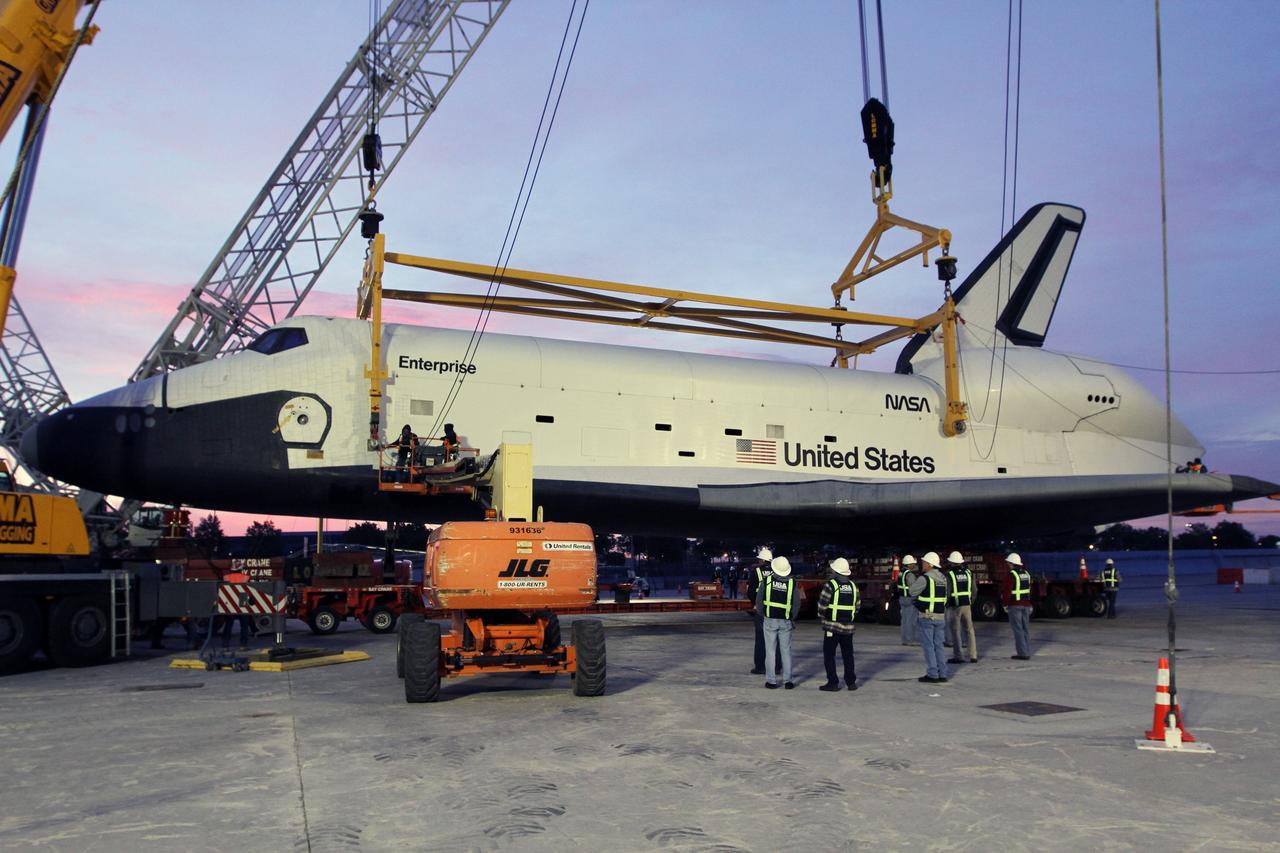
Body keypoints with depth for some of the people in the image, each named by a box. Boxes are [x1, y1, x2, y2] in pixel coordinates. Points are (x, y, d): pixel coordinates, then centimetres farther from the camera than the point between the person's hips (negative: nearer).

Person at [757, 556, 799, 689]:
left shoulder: (766, 581, -9)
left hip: (770, 620, -1)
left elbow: (759, 601, -4)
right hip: (786, 621, 1)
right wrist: (792, 618, 13)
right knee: (786, 650, 10)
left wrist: (762, 613, 13)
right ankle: (787, 680, 10)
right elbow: (796, 604, -1)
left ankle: (771, 681, 7)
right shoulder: (792, 583, -6)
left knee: (770, 650, 5)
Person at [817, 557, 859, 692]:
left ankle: (833, 683, 1)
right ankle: (851, 682, 17)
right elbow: (856, 606, 9)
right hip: (848, 626, 5)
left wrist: (822, 615, 6)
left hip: (832, 625, -5)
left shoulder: (830, 584, -11)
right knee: (848, 655, 14)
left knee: (829, 655, 3)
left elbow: (822, 605, -13)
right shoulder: (853, 586, 6)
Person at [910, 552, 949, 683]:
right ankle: (942, 675, 12)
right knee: (938, 645, 11)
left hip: (927, 616, -7)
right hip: (940, 615, 7)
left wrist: (913, 578, 13)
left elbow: (913, 591, -5)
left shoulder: (924, 578, -16)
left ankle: (932, 675, -1)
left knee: (928, 645, -1)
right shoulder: (943, 577, 8)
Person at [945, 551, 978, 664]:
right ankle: (973, 656, 12)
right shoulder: (968, 573, 4)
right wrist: (971, 602, 18)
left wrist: (945, 604, -2)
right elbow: (974, 590, 7)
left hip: (954, 606, -5)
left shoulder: (949, 574, -12)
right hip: (967, 605, 5)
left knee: (955, 631, 3)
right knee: (969, 630, 12)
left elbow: (947, 592, -14)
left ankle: (958, 656, 4)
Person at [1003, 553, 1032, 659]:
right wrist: (1029, 604, 21)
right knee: (1025, 628, 11)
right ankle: (1027, 653, 14)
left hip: (1014, 605, -7)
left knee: (1017, 629, -4)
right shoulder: (1026, 573, 10)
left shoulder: (1011, 575, -14)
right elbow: (1029, 590, 15)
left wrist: (1005, 604, -8)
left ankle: (1022, 653, -5)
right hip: (1026, 604, 8)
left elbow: (1006, 591, -17)